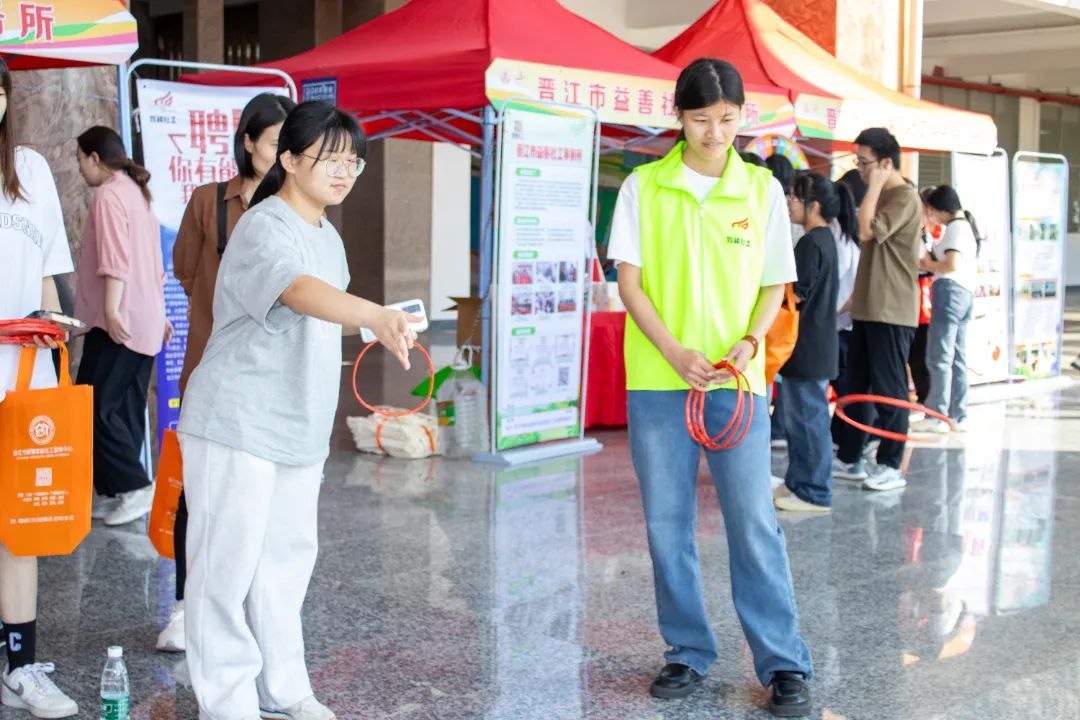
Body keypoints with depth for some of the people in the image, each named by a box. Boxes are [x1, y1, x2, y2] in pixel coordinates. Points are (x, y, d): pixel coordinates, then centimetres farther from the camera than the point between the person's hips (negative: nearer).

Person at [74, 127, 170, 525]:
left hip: (120, 320, -10)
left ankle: (133, 486, -10)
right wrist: (158, 312, 26)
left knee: (94, 405, -8)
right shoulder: (137, 192, 19)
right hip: (144, 320, 10)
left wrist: (110, 309, -26)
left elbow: (116, 259, -21)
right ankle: (120, 491, 10)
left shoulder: (109, 194, -9)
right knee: (125, 409, 9)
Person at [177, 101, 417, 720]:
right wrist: (378, 315, -54)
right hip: (237, 425, -9)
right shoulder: (265, 228, -18)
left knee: (289, 556, 14)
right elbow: (300, 292, -38)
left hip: (300, 427, 9)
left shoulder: (329, 238, 12)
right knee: (229, 560, -3)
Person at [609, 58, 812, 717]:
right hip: (657, 380, 1)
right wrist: (676, 354, -13)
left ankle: (786, 664, 9)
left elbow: (775, 285, 7)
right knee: (667, 524, 7)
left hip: (738, 381, 0)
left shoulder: (762, 189, 3)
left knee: (754, 521, -1)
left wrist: (751, 342, -12)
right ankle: (689, 652, 21)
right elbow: (629, 281, 0)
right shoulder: (643, 188, 1)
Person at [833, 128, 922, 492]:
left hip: (891, 312, -10)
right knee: (857, 386, 13)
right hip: (867, 309, 10)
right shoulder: (880, 197, 17)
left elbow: (866, 232, -26)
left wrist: (874, 186, -16)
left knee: (888, 390, -3)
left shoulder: (905, 198, -13)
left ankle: (891, 466, 5)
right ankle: (849, 459, 20)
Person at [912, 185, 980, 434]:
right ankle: (957, 415, 12)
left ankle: (938, 416, -9)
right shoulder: (968, 225, 20)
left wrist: (928, 265, -4)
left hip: (950, 290, -10)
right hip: (966, 292, 10)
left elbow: (952, 264, -20)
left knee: (939, 358, -9)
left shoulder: (955, 228, -10)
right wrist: (934, 263, 12)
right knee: (957, 359, 10)